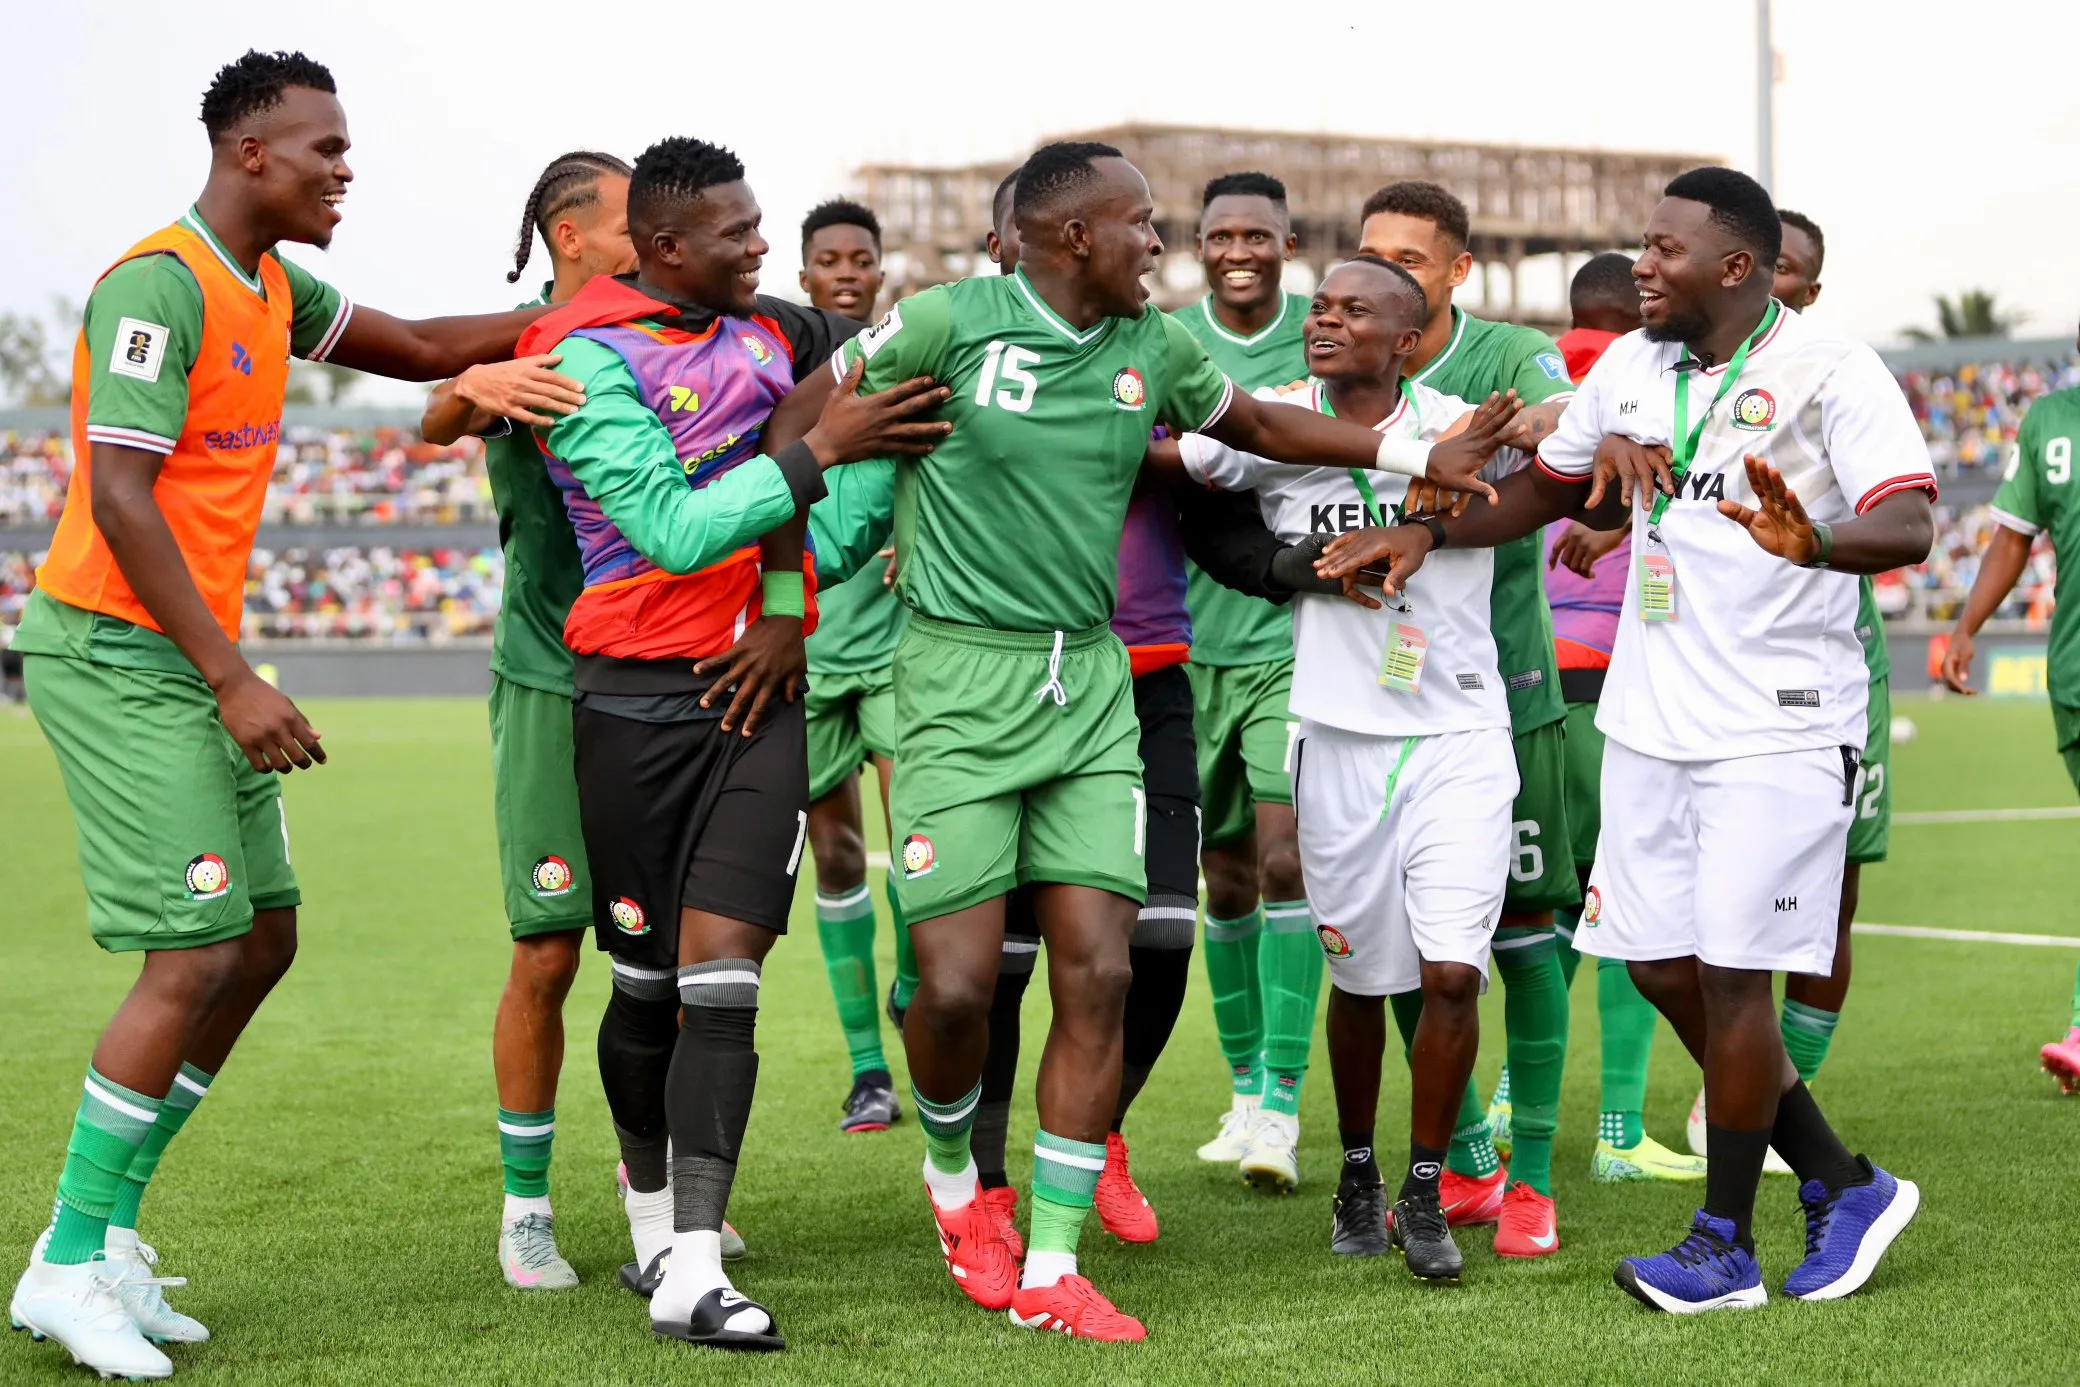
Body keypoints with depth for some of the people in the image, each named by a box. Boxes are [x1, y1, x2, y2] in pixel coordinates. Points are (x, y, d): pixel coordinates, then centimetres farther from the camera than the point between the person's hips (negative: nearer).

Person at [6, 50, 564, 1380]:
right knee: (194, 956, -12)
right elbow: (119, 499, -21)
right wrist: (235, 680, -23)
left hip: (193, 660, 10)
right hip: (116, 656, -10)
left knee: (263, 941, 9)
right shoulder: (163, 283, -16)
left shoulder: (272, 289, 13)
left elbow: (420, 349, 25)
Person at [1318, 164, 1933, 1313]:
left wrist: (1816, 543, -45)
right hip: (1650, 721, 7)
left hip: (1779, 728, -7)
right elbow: (1552, 487, 23)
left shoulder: (1832, 374, -13)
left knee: (1730, 977, -5)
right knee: (1663, 971, 7)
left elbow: (1910, 524, -25)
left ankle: (1723, 1248, 10)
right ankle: (1845, 1187, 21)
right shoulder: (1628, 368, 8)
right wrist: (1428, 533, 12)